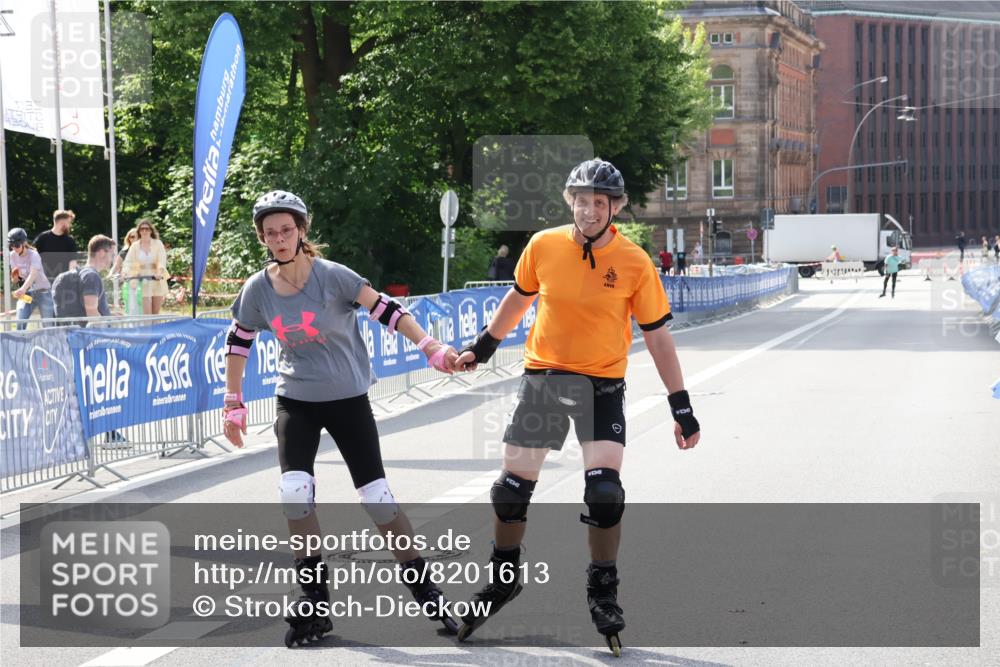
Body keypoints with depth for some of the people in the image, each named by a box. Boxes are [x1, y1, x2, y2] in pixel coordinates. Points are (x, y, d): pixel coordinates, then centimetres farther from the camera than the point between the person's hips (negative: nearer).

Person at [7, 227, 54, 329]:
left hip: (43, 292, -5)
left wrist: (23, 289, -53)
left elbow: (33, 275, -35)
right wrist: (14, 276, -17)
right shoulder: (13, 256, 0)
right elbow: (15, 280, 8)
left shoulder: (33, 255, -18)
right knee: (20, 325, -10)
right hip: (26, 294, 5)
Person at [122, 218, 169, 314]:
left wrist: (160, 272, -32)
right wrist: (125, 273, -25)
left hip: (157, 280, 0)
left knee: (155, 314, 7)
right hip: (143, 282, 0)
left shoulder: (158, 243, 1)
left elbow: (162, 260, -12)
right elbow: (128, 262, -5)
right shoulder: (135, 246, 4)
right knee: (147, 314, -8)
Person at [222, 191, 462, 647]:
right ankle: (314, 600, -1)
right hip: (295, 402, 2)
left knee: (377, 498, -5)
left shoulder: (331, 276, -16)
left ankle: (422, 587, 14)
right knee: (294, 493, -17)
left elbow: (385, 310, -17)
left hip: (348, 398, -2)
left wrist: (431, 348, -29)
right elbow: (238, 343, 9)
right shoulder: (258, 290, -6)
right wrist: (233, 404, 10)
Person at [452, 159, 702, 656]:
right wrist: (483, 347, 22)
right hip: (541, 376, 2)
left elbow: (657, 334, -3)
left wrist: (681, 408, -3)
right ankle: (504, 579, 30)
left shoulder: (635, 263, -10)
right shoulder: (543, 246, -6)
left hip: (602, 383, -2)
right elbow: (520, 298, 14)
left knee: (604, 491, -15)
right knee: (512, 487, 6)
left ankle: (603, 592, 6)